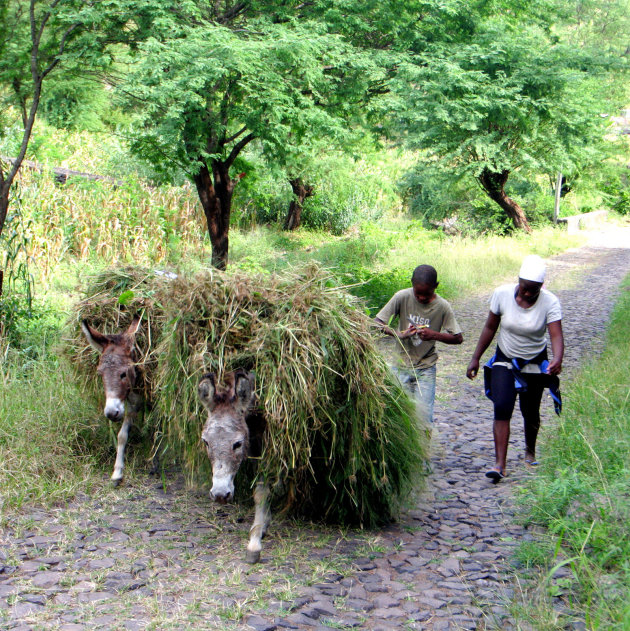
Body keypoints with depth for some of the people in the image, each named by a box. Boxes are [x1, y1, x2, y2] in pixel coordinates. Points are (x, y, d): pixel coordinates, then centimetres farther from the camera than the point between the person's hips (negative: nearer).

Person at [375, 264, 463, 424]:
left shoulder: (442, 306, -10)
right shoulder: (402, 297, -11)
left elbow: (458, 338, -4)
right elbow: (377, 323, -10)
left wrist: (434, 335, -22)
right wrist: (400, 334, -25)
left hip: (426, 368, -1)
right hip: (402, 365, 1)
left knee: (424, 414, -6)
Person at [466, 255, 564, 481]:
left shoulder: (550, 302, -17)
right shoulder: (502, 294, -14)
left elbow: (556, 335, -27)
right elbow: (490, 328, -2)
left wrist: (557, 360, -47)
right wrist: (475, 358, -2)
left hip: (535, 364, 0)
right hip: (505, 361, 0)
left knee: (531, 413, 8)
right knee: (502, 407, -17)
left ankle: (530, 452, 39)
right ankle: (500, 464, -18)